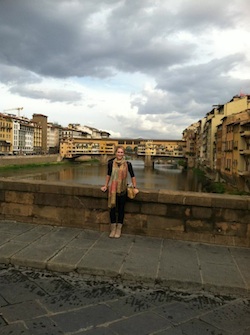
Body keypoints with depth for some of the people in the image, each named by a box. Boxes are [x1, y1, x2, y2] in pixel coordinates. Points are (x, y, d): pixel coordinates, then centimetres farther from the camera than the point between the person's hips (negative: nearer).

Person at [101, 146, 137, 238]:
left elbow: (132, 176, 1)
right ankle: (113, 228, 18)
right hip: (112, 189, 1)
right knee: (112, 208, 4)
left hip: (122, 190, -1)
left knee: (121, 209, 7)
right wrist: (105, 186, 12)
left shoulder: (127, 164, -7)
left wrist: (134, 187, -2)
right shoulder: (111, 163, -3)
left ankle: (119, 229, 19)